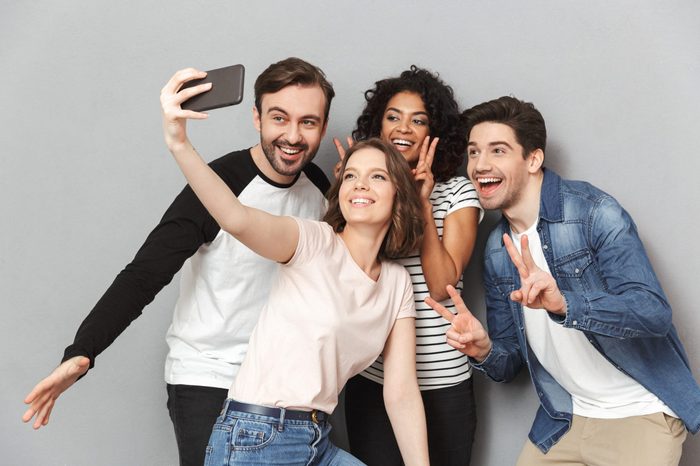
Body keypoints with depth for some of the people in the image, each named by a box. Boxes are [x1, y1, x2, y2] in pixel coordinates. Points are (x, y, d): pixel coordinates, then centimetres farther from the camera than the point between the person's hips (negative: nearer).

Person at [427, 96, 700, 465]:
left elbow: (655, 313, -26)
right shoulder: (496, 251, 3)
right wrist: (484, 351, -17)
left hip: (641, 413, -5)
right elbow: (508, 365, 6)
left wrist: (563, 303, -41)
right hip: (563, 420, 6)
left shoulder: (593, 212, -16)